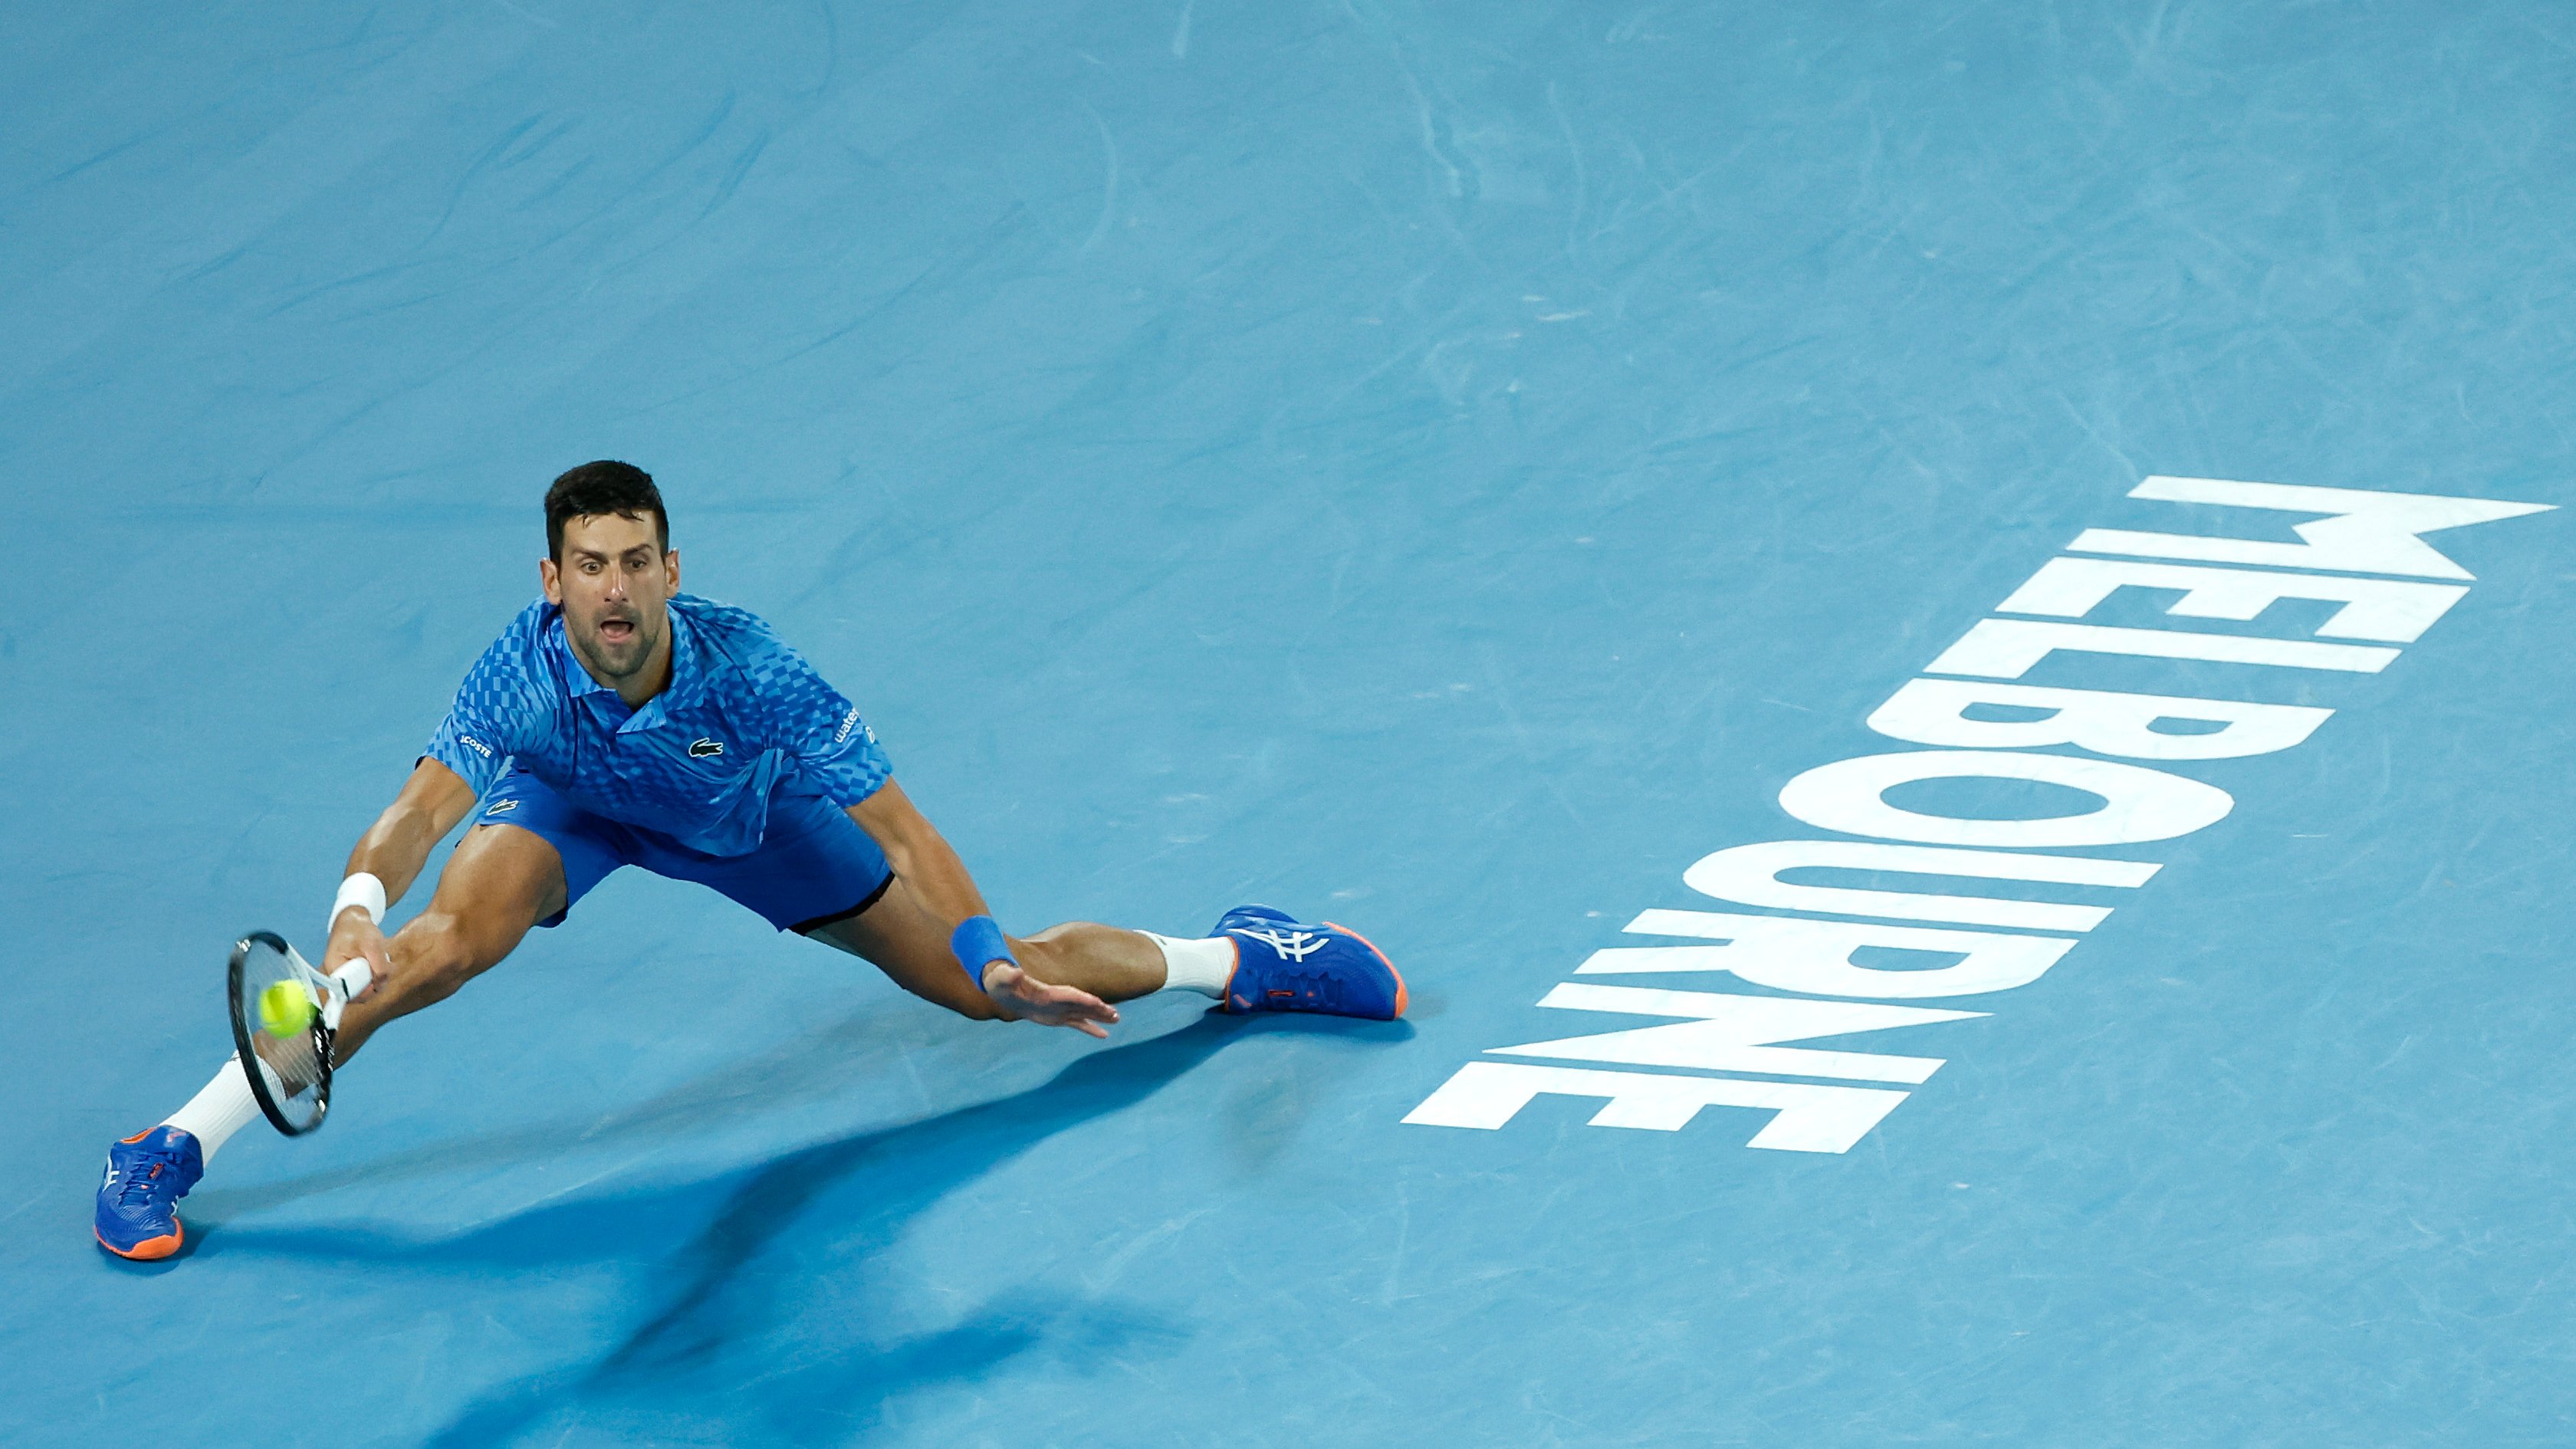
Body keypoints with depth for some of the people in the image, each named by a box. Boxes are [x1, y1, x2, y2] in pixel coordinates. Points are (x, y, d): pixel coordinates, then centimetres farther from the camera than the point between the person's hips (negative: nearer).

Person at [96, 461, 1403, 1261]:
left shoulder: (751, 675, -38)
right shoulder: (522, 676, -38)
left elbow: (899, 834, -33)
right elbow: (415, 814, -48)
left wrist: (998, 963, -44)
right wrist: (358, 909, -69)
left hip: (742, 815, 1)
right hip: (567, 800, 0)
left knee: (987, 983, 2)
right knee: (452, 937, -32)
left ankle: (1235, 960, 30)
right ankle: (174, 1148, -23)